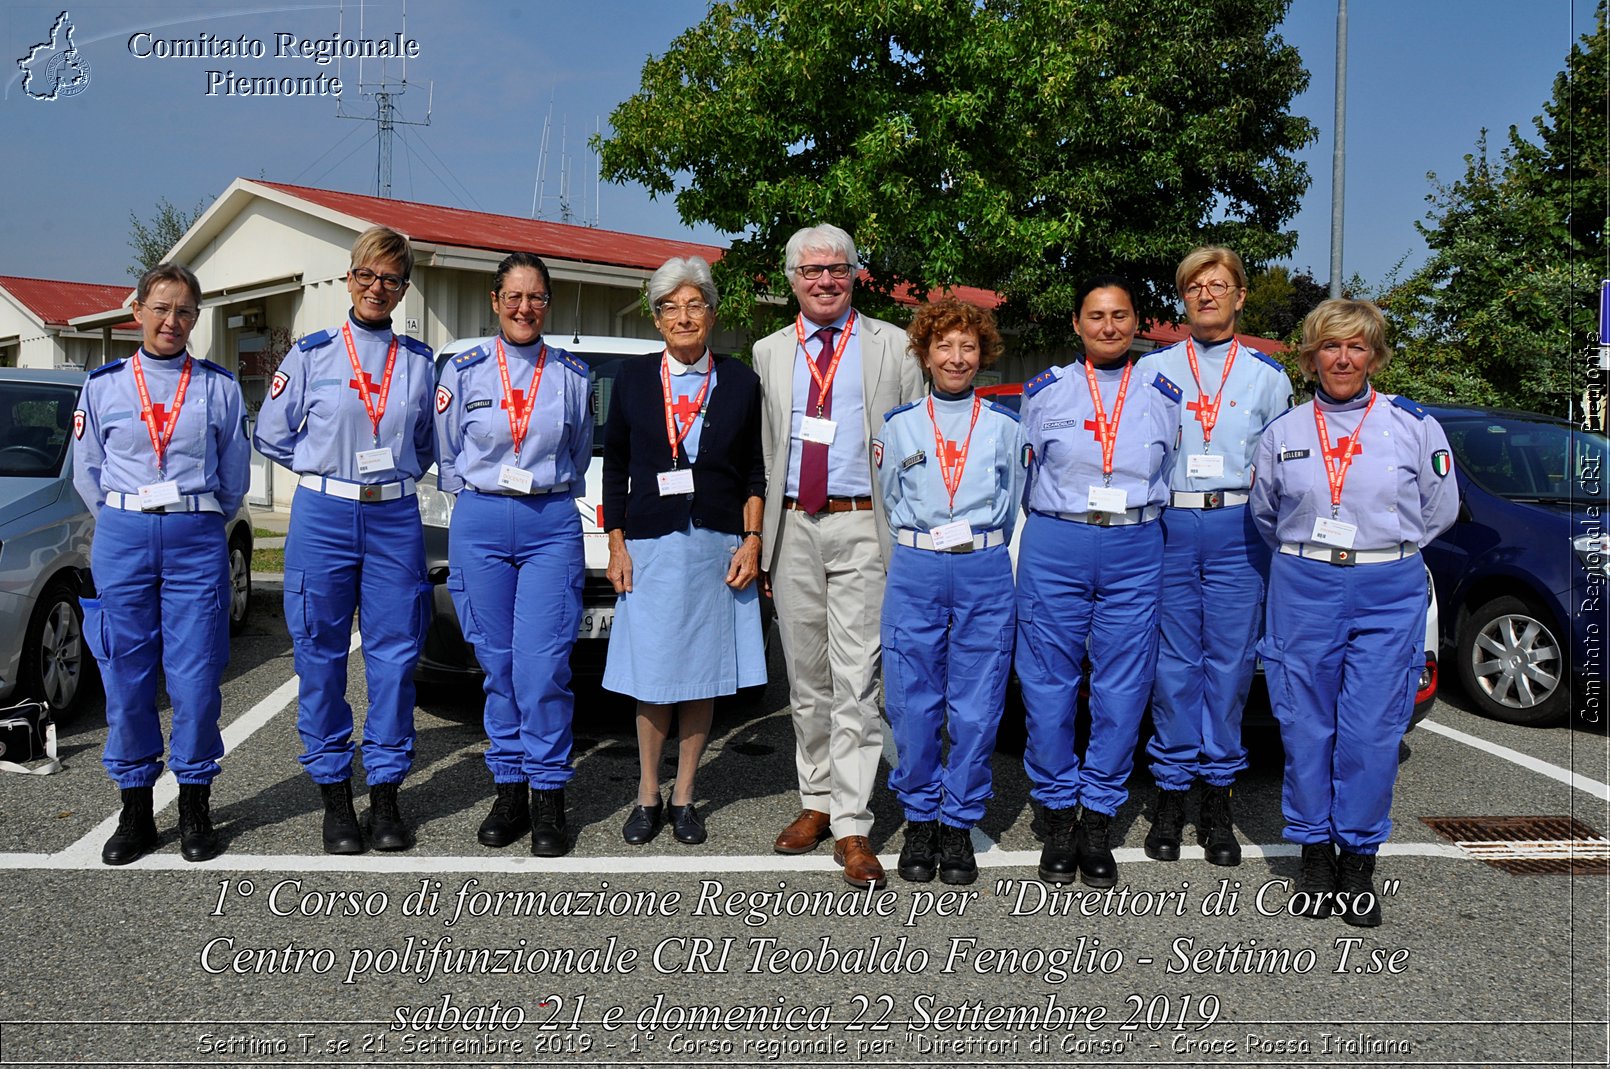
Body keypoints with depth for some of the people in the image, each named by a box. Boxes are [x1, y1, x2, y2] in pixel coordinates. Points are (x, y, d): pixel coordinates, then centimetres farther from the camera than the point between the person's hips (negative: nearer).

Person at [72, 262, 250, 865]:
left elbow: (235, 474, 12)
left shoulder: (218, 386, 7)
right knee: (125, 676, 3)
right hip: (122, 540, 1)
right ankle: (135, 810, 15)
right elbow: (86, 472, 13)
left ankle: (195, 806, 12)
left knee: (195, 675, -1)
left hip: (197, 541, -1)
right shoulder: (103, 385, 8)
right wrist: (124, 523, 10)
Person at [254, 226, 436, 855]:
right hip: (324, 518, -1)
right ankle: (334, 796, 15)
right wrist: (328, 471, 9)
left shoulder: (419, 362, 9)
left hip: (395, 519, 1)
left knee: (394, 656, 2)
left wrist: (393, 473, 11)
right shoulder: (312, 354, 4)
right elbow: (271, 436, 10)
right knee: (321, 657, 3)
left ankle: (386, 794, 13)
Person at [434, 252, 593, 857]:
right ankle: (509, 792, 16)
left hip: (552, 526, -1)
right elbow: (446, 457, 15)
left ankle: (548, 798, 3)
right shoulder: (463, 371, 7)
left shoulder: (572, 375, 9)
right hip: (480, 526, 1)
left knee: (542, 666, -8)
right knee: (498, 665, 5)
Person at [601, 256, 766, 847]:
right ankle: (648, 795, 17)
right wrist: (617, 547, 2)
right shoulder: (632, 379, 7)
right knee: (651, 676, 1)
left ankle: (684, 797, 17)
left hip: (718, 546, 0)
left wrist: (751, 541, -2)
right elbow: (615, 470, 8)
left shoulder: (740, 381, 6)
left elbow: (754, 472, 7)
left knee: (704, 675, 4)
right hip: (650, 546, 0)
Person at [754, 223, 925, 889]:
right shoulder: (768, 354, 14)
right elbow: (762, 449, 13)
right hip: (792, 528, 3)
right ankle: (816, 802, 25)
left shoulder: (892, 347, 6)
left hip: (863, 527, -3)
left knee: (856, 678, -6)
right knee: (805, 677, 11)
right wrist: (760, 538, 6)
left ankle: (852, 826, 0)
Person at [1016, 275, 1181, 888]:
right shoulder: (1045, 391, 7)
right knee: (1049, 686, 0)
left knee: (1122, 690, 2)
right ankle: (1058, 813, 14)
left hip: (1135, 554, 1)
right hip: (1054, 547, -1)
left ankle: (1098, 819, 14)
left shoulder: (1163, 396, 11)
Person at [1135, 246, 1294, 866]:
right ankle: (1170, 796, 11)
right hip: (1169, 527, 0)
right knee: (1174, 663, 0)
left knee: (1230, 661, 1)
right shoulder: (1152, 369, 10)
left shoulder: (1268, 375, 12)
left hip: (1239, 531, 1)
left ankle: (1218, 800, 12)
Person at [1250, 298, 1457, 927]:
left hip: (1389, 595, -1)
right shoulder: (1283, 433, 8)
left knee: (1371, 729, -3)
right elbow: (1264, 514, 21)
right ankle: (1315, 851, 18)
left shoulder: (1414, 426, 3)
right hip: (1302, 591, 2)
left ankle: (1359, 858, 12)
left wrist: (1384, 550, 13)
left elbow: (1439, 510, 12)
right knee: (1306, 725, 3)